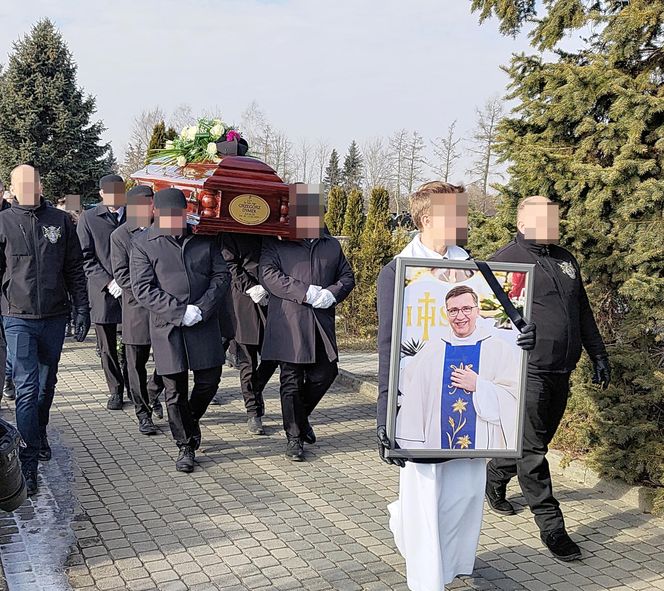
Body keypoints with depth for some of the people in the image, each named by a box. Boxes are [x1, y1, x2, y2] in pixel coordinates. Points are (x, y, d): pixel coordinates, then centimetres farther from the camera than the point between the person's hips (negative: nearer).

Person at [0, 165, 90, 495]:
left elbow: (75, 270, 6)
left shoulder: (60, 221, 3)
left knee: (47, 382, 18)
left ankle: (40, 435, 40)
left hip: (54, 317, 3)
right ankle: (29, 463, -2)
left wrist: (81, 310, 3)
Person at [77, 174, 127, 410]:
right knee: (107, 348, 7)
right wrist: (107, 282, -10)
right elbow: (86, 257, 1)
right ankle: (116, 390, 21)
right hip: (103, 292, 0)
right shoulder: (88, 218, 4)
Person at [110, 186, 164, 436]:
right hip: (137, 307, -2)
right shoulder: (120, 235, -2)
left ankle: (153, 394, 34)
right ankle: (143, 414, 19)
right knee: (137, 364, 5)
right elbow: (121, 274, -7)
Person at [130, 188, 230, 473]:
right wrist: (180, 311, -16)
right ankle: (186, 446, 22)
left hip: (204, 325, 2)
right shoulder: (143, 243, -2)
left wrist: (202, 309, -11)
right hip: (167, 328, -2)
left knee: (209, 381, 8)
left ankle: (191, 422, 38)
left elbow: (221, 276, 4)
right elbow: (142, 288, -8)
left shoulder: (205, 239, 5)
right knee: (175, 391, 6)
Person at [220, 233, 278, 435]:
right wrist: (250, 287, -14)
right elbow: (229, 264, -2)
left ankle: (255, 392, 29)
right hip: (244, 302, -3)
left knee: (273, 356, 1)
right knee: (247, 360, 2)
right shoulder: (231, 231, 3)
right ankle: (253, 414, 12)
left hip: (269, 298, 3)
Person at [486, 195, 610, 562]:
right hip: (527, 372, -7)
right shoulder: (505, 261, -7)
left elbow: (583, 313, 21)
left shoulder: (566, 260, 15)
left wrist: (598, 356, 18)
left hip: (560, 373, 7)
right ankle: (551, 527, 5)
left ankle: (494, 478, 40)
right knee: (532, 450, -3)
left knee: (535, 443, 16)